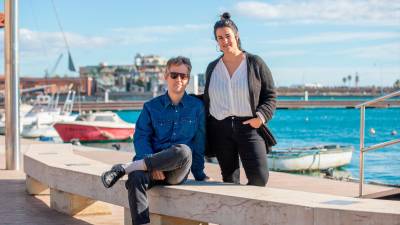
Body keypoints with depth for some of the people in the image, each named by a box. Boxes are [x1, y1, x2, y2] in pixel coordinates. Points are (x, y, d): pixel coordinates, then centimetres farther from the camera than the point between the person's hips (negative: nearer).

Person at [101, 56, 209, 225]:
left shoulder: (197, 107, 12)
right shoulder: (151, 107, 13)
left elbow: (199, 143, 12)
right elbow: (141, 137, 3)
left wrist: (199, 175, 9)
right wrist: (152, 164, -14)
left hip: (178, 171, -1)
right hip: (151, 164, 1)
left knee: (184, 150, -36)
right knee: (136, 178, -35)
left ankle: (124, 168, -26)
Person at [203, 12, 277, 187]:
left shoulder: (255, 63, 2)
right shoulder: (212, 68, 13)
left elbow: (270, 95, 4)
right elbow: (207, 100, 20)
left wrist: (261, 116, -12)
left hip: (249, 127, -3)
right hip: (220, 130, 3)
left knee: (259, 177, -13)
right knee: (229, 180, 6)